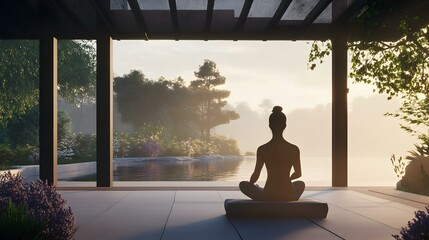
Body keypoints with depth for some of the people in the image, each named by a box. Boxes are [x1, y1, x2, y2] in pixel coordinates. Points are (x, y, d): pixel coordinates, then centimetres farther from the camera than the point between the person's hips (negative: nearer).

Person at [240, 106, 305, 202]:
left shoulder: (262, 149, -10)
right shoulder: (294, 149, -6)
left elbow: (255, 176, -2)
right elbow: (298, 174, 9)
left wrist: (251, 183, 22)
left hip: (268, 197, -2)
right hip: (288, 197, 2)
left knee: (243, 185, 26)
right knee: (301, 184, 37)